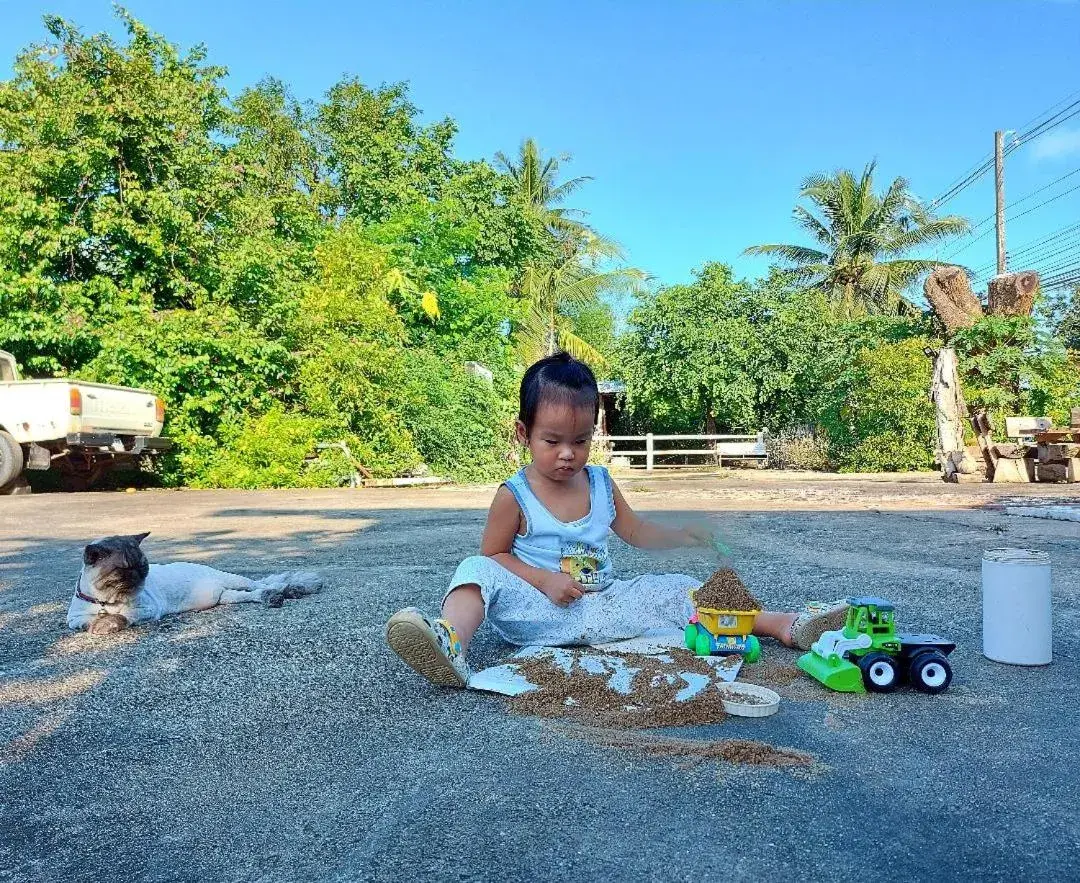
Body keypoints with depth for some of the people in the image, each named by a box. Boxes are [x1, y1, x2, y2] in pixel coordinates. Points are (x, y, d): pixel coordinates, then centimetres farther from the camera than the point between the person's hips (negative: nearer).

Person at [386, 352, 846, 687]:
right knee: (479, 571, -29)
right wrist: (544, 580, -16)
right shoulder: (514, 495, -7)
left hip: (602, 604, 4)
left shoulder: (600, 483, 7)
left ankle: (787, 626, -11)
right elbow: (493, 554, -2)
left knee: (677, 589, -9)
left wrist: (681, 536, 0)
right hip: (541, 609, -4)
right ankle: (453, 642, -58)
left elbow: (635, 530, 18)